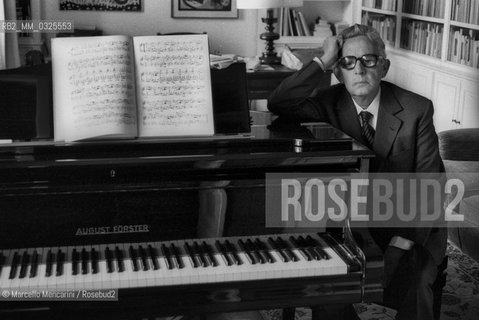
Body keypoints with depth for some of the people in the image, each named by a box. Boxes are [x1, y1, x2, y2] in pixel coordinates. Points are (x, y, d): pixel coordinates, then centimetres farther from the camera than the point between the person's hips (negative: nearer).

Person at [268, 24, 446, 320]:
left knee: (412, 288, -26)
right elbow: (278, 105, -18)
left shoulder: (417, 110, -10)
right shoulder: (331, 103, -3)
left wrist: (402, 242, -21)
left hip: (413, 226, -1)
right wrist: (322, 61, -21)